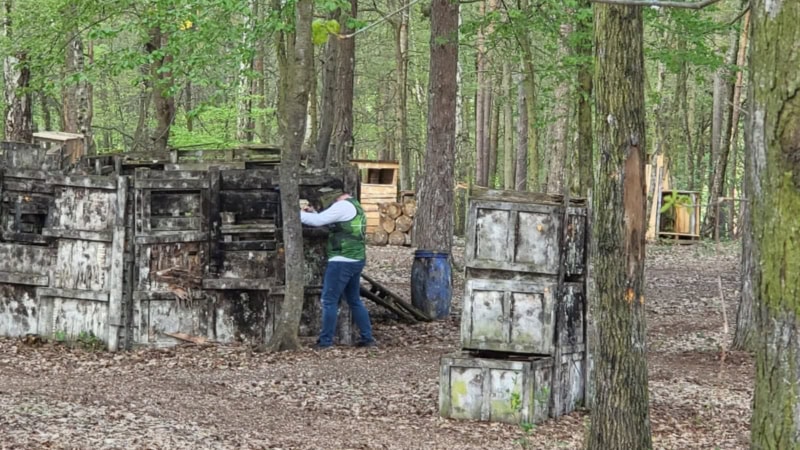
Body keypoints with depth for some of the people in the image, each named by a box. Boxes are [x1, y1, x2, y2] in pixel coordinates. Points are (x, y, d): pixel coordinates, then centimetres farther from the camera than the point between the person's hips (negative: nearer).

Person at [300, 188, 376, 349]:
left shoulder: (343, 206, -13)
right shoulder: (354, 205, 18)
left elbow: (318, 221, -16)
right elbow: (328, 223, 23)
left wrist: (298, 214, -4)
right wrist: (313, 212, 13)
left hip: (342, 261, -10)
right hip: (356, 261, 10)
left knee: (329, 300, -4)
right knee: (355, 301, 15)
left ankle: (325, 341, -2)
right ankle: (367, 338, 15)